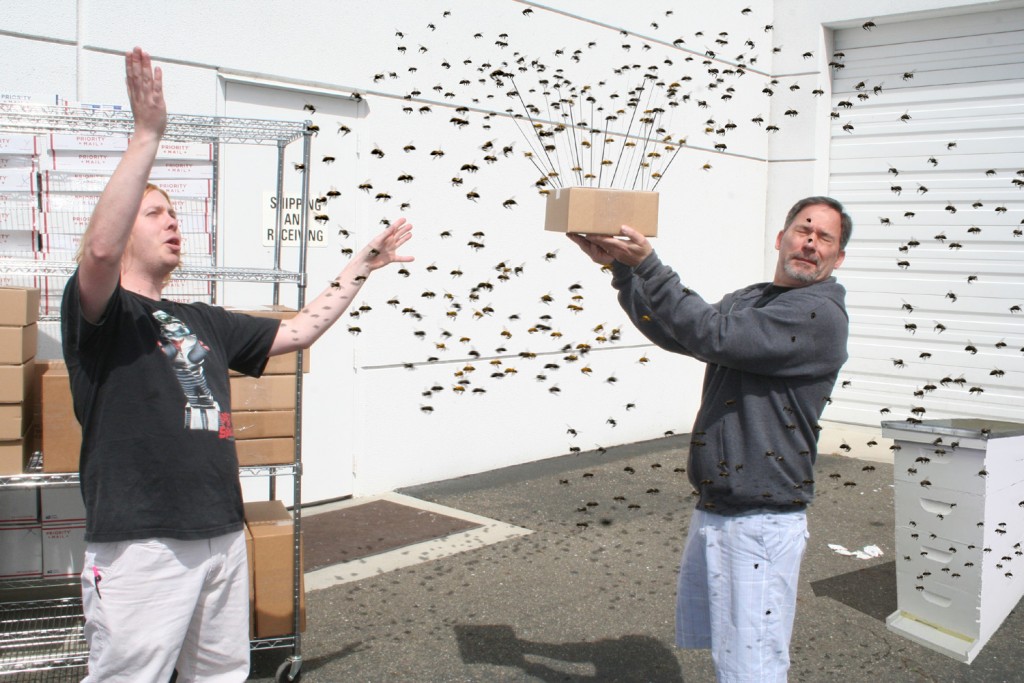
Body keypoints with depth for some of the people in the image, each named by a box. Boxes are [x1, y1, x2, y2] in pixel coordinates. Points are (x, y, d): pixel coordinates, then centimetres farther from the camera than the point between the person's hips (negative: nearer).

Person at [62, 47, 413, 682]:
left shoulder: (204, 321, 17)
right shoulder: (100, 312, -4)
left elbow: (296, 332, 21)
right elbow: (99, 248, -25)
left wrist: (360, 269, 19)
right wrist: (148, 134, -28)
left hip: (224, 537, 7)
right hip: (141, 544, -7)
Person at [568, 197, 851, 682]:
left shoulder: (820, 315, -15)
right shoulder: (749, 301, 12)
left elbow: (714, 336, -23)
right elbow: (671, 333, 12)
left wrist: (646, 264, -22)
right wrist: (620, 267, 2)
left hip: (761, 520, -8)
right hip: (713, 509, 9)